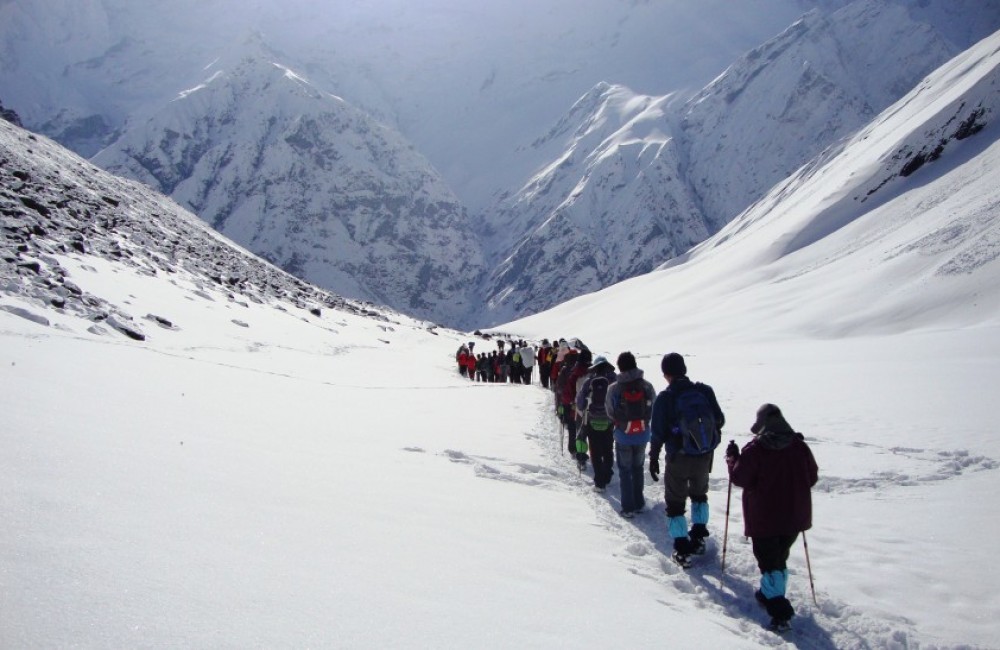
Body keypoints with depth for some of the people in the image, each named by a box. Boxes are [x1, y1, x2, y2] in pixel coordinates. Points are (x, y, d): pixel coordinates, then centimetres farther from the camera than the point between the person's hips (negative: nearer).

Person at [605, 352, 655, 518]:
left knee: (625, 471, 11)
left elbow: (610, 412, -4)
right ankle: (639, 504, 27)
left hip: (623, 436, -2)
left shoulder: (614, 389, -17)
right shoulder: (647, 386, -12)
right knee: (638, 468, 20)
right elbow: (653, 409, -1)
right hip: (643, 435, 2)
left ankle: (628, 507, 10)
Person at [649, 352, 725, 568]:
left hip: (679, 458, -3)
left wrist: (653, 457, 2)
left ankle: (682, 551, 11)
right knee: (699, 493, 28)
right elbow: (719, 420, 4)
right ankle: (698, 537, 32)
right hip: (705, 455, 3)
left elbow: (658, 432, -11)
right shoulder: (705, 391, -5)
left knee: (675, 502, 11)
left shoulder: (664, 398, -14)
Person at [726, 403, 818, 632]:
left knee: (769, 560, 0)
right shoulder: (800, 446, -2)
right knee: (780, 556, 23)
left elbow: (739, 478, -11)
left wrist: (732, 457, 3)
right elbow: (812, 477, 7)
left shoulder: (754, 449, -16)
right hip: (794, 516, 5)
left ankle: (780, 612, -9)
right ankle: (772, 594, 34)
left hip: (763, 517, -5)